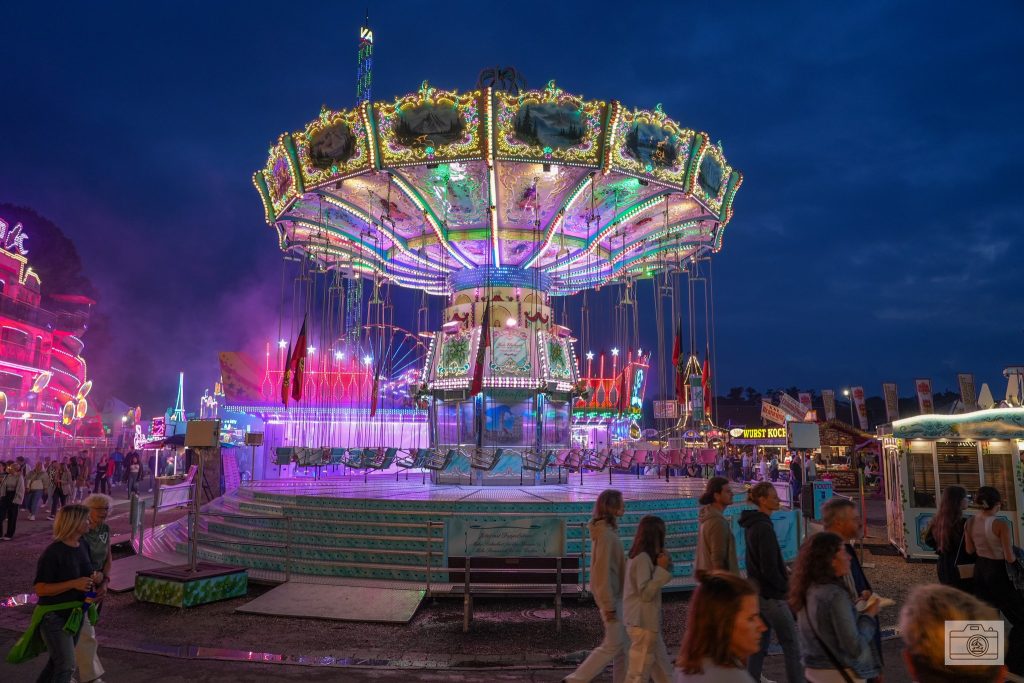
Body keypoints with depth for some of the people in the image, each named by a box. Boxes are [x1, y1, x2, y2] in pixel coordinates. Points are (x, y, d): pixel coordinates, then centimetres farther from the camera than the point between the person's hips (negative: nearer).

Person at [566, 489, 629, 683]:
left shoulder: (607, 530, 8)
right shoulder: (606, 534, -22)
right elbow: (603, 570, -24)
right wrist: (609, 605, -21)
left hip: (614, 594, 9)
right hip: (610, 595, -9)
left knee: (623, 642, 15)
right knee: (613, 645, -1)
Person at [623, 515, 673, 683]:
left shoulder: (641, 556, 11)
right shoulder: (643, 558, -18)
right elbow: (645, 592, -22)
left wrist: (663, 566, 6)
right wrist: (661, 568, -18)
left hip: (647, 622, 10)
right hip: (643, 624, -10)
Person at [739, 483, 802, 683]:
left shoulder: (752, 524, 8)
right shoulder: (764, 527, -21)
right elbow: (769, 569, -20)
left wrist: (783, 570, 8)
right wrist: (786, 588, -8)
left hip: (757, 591, 9)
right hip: (771, 595, -9)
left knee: (759, 645, 15)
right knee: (791, 646, 3)